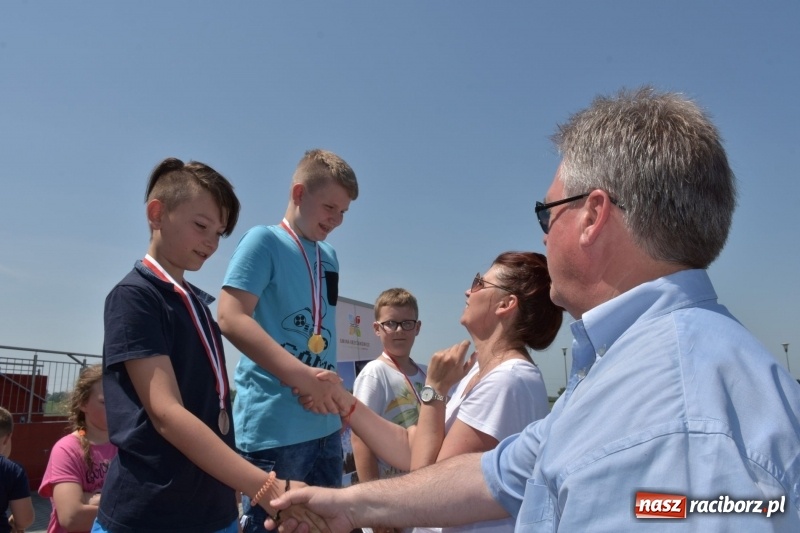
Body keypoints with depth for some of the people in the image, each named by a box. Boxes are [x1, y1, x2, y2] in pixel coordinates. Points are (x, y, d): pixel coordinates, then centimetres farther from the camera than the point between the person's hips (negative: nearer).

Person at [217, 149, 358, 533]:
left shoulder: (330, 257, 15)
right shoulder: (264, 241, -6)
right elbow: (229, 317, -17)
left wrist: (335, 393, 6)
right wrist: (301, 376, -24)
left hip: (325, 424, 7)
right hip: (274, 427, -7)